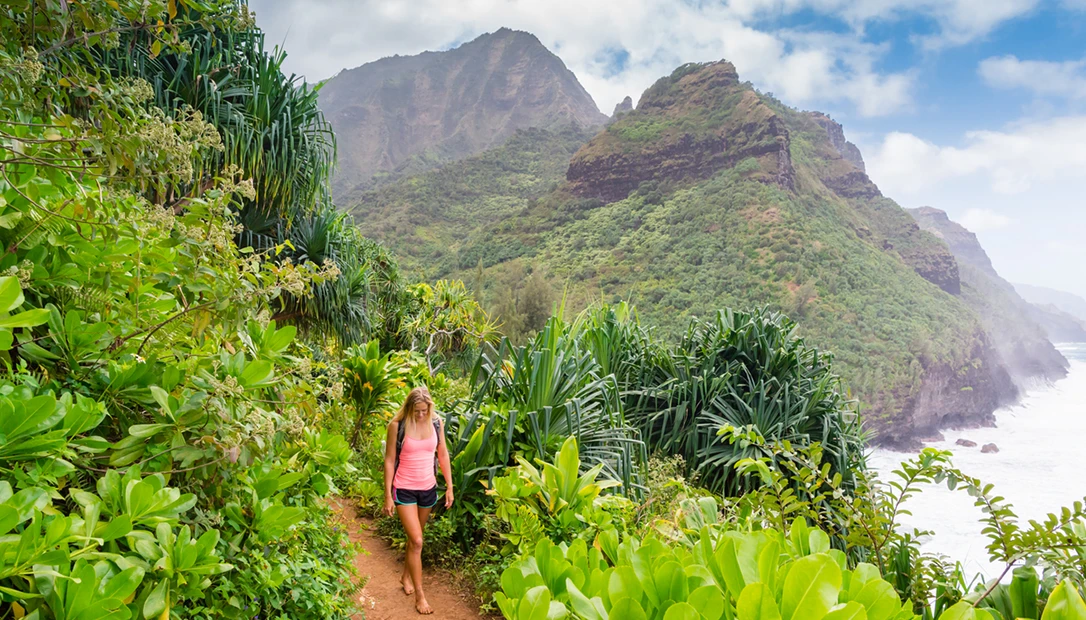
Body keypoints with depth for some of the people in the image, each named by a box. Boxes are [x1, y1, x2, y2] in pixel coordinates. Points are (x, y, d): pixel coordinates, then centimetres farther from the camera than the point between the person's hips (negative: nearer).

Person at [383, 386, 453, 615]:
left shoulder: (436, 422, -5)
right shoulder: (397, 425, -16)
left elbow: (443, 454, 5)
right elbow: (389, 460, -10)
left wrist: (449, 486, 5)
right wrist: (388, 495, -10)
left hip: (428, 488, 4)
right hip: (404, 489, -4)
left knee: (415, 537, 19)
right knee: (417, 541, -7)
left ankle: (406, 575, 42)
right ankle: (420, 595, 3)